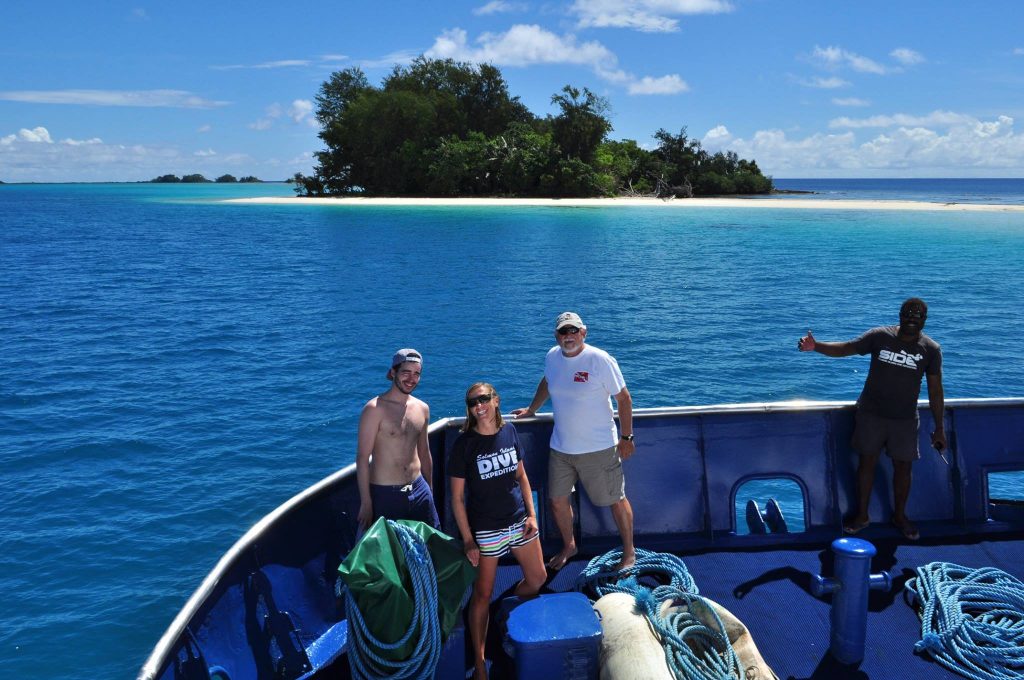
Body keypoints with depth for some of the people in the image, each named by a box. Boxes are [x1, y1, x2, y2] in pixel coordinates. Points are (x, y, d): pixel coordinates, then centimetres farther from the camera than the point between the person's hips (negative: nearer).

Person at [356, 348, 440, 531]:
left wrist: (430, 489, 20)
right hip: (385, 494, -6)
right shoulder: (375, 409, -13)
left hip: (419, 490, 6)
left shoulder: (422, 409, 6)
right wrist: (366, 503, -15)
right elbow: (362, 457, -13)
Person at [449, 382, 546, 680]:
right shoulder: (464, 443, -14)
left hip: (519, 521, 5)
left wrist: (531, 514, 4)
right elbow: (457, 497, -11)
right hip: (485, 529, -5)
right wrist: (468, 540, -12)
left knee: (537, 579, 16)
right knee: (483, 594, 5)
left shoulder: (509, 431, -2)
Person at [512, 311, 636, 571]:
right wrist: (531, 409, 29)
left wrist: (626, 437, -10)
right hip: (560, 448, 5)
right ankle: (568, 546, 37)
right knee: (557, 500, 13)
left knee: (616, 500, 6)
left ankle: (629, 552, 25)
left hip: (599, 449, -5)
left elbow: (624, 399, -10)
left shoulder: (600, 360, -16)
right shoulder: (552, 357, 0)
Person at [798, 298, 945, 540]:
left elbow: (935, 390, -2)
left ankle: (900, 516, 29)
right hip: (871, 412, 0)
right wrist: (815, 346, -27)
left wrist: (939, 427, 0)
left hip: (905, 419, 1)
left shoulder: (931, 349, -6)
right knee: (868, 461, 6)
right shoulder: (880, 336, -8)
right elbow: (845, 348, -9)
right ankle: (862, 515, 21)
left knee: (903, 466, 8)